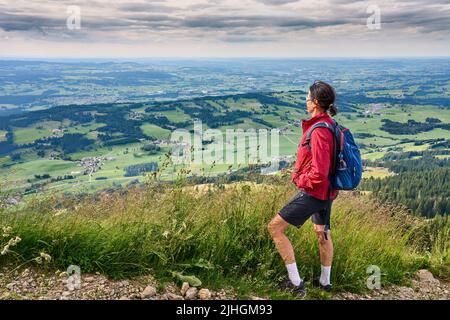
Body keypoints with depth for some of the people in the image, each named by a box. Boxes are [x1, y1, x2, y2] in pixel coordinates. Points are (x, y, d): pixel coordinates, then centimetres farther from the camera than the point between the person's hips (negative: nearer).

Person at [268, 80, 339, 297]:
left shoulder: (319, 131, -26)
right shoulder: (329, 124, 4)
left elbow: (318, 174, -29)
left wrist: (300, 180, -12)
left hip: (313, 192, -10)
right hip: (326, 192, 10)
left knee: (275, 228, -2)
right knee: (322, 233, 23)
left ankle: (296, 283, 3)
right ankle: (325, 282, 42)